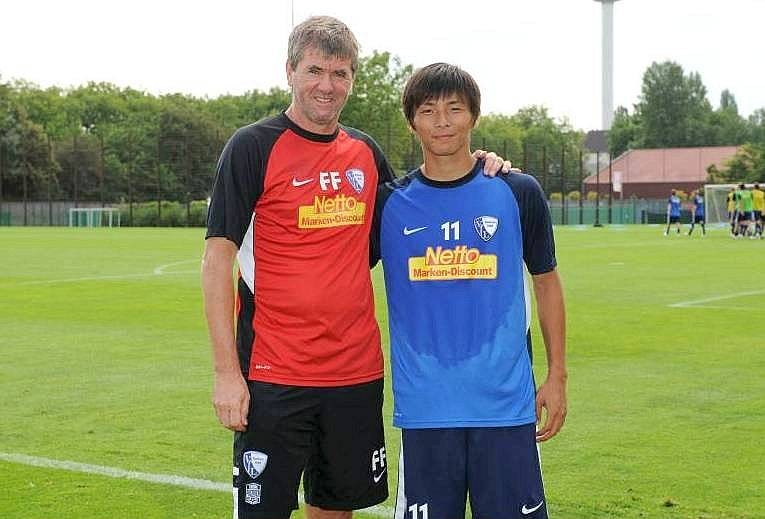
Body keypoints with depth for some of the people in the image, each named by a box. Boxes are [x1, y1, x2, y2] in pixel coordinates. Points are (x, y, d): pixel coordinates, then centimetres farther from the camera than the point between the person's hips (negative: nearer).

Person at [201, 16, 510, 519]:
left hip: (357, 373, 5)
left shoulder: (365, 152, 9)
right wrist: (227, 371, -15)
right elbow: (217, 261, -8)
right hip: (275, 377, -5)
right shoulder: (253, 147, -6)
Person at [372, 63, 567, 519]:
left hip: (506, 402, 0)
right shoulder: (388, 203, 3)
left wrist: (557, 376, 7)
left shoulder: (518, 194, 3)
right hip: (424, 408, 1)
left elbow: (547, 282, 10)